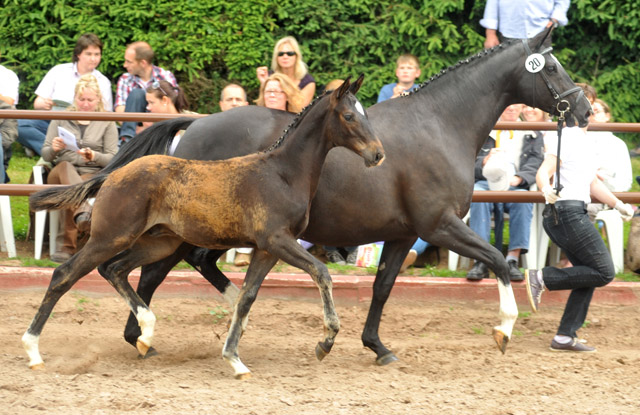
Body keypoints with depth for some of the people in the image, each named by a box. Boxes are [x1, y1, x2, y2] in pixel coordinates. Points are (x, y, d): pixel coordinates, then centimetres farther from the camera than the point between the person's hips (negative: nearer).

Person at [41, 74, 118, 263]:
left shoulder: (107, 124, 15)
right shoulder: (60, 119, 18)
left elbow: (112, 159, 5)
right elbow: (45, 155, 13)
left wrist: (94, 156, -16)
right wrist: (54, 149, -12)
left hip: (93, 175, -1)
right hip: (60, 173, 1)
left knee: (69, 190, -38)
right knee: (65, 167, -39)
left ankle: (67, 245, -43)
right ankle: (82, 212, -66)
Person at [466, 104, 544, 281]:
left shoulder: (533, 135, 23)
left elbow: (535, 165, 6)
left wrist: (518, 179, -14)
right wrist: (485, 161, -11)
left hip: (516, 186, 0)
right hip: (486, 182, 0)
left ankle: (513, 260, -38)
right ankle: (480, 261, -40)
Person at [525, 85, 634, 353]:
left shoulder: (588, 140, 21)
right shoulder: (564, 137, -8)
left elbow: (592, 183, 29)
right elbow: (543, 172, -18)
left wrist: (618, 205, 23)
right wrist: (546, 189, -40)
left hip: (575, 214, 10)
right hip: (566, 211, -10)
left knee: (590, 275, 10)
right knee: (604, 272, -12)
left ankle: (565, 337, 10)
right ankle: (542, 278, -8)